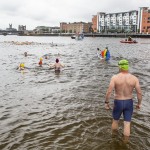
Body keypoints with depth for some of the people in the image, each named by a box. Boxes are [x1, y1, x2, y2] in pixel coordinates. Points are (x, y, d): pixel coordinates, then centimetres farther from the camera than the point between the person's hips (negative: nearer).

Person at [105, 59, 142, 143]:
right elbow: (139, 93, -9)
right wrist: (139, 103, 6)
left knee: (115, 120, 24)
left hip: (118, 103, -1)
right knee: (127, 124, 12)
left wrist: (106, 103, -7)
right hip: (129, 103, 1)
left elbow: (109, 92, -19)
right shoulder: (134, 78, -11)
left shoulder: (115, 78, -17)